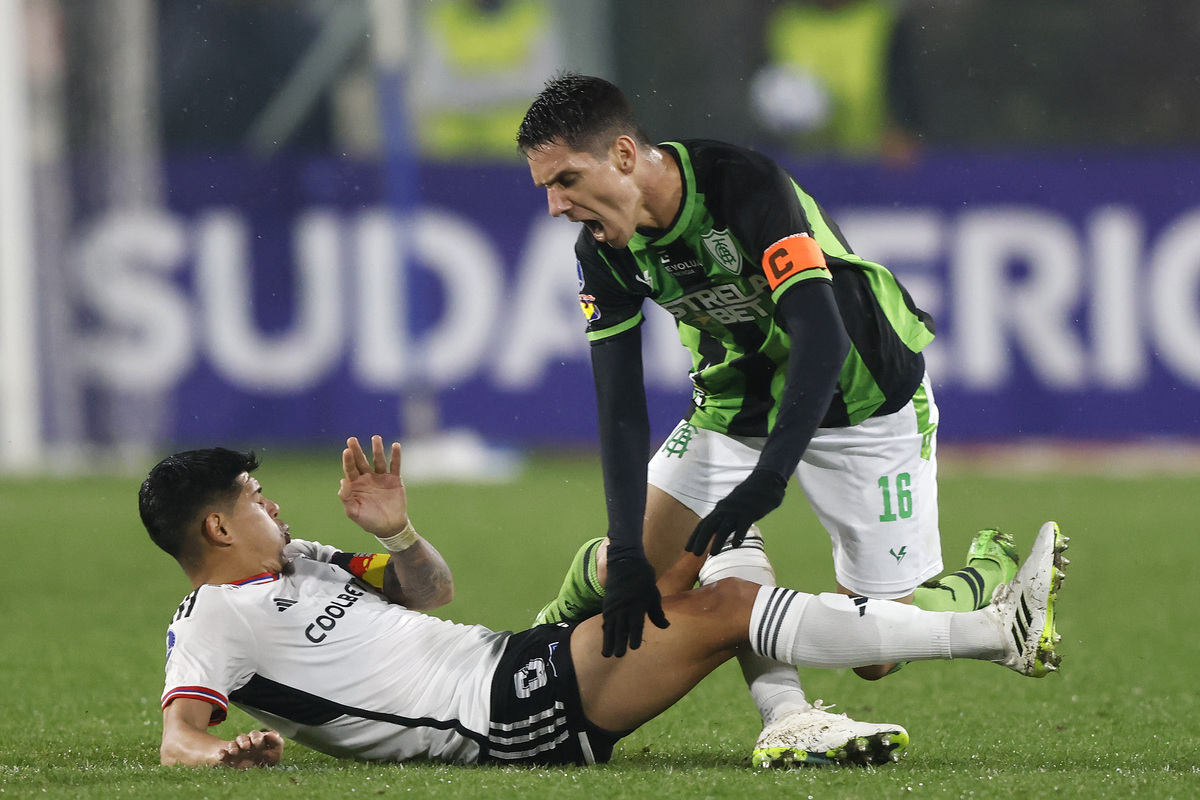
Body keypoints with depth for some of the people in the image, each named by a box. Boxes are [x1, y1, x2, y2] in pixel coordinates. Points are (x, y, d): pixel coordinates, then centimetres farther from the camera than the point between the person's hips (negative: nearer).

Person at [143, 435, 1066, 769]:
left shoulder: (291, 564, 20)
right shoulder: (213, 623, -7)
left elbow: (430, 589, 27)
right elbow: (178, 734, -21)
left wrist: (396, 530, 5)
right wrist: (216, 752, -46)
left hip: (514, 662, 10)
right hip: (512, 713, -10)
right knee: (725, 609, -15)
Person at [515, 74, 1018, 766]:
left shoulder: (747, 187, -32)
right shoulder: (603, 251, -12)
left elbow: (822, 340, -39)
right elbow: (620, 407, -13)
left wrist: (767, 480, -48)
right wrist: (626, 553, -23)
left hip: (864, 397, -5)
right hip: (738, 405, 5)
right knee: (633, 567, -15)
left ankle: (996, 572, 21)